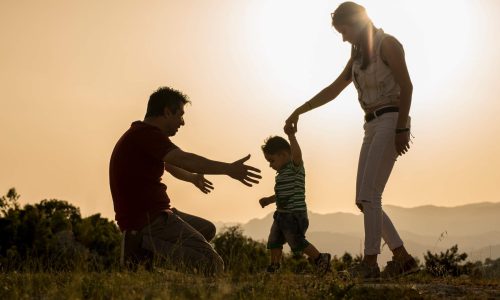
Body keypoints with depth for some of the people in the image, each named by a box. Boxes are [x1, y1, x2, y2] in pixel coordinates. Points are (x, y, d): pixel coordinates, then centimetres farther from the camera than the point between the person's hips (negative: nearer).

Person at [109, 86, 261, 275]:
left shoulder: (142, 135, 19)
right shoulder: (147, 134, -15)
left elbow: (169, 165, 39)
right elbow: (183, 159, -30)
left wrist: (193, 178, 56)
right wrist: (229, 169, -35)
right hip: (149, 219, -11)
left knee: (206, 229, 25)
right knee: (212, 265, -17)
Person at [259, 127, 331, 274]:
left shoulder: (295, 167, -13)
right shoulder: (282, 172, 15)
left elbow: (297, 154, -36)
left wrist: (291, 135, -31)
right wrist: (269, 200, 27)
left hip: (295, 215, -9)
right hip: (281, 215, 10)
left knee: (298, 243, -6)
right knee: (274, 242, 12)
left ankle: (321, 258, 8)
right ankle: (274, 266, 24)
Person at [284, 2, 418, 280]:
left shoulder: (387, 44, -5)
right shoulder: (359, 55, 20)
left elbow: (406, 86, -12)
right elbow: (333, 90, 24)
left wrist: (402, 128, -19)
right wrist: (299, 111, 18)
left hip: (391, 121, -9)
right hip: (372, 126, 9)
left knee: (369, 193, -18)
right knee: (364, 200, 1)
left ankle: (370, 262, -19)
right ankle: (403, 258, 4)